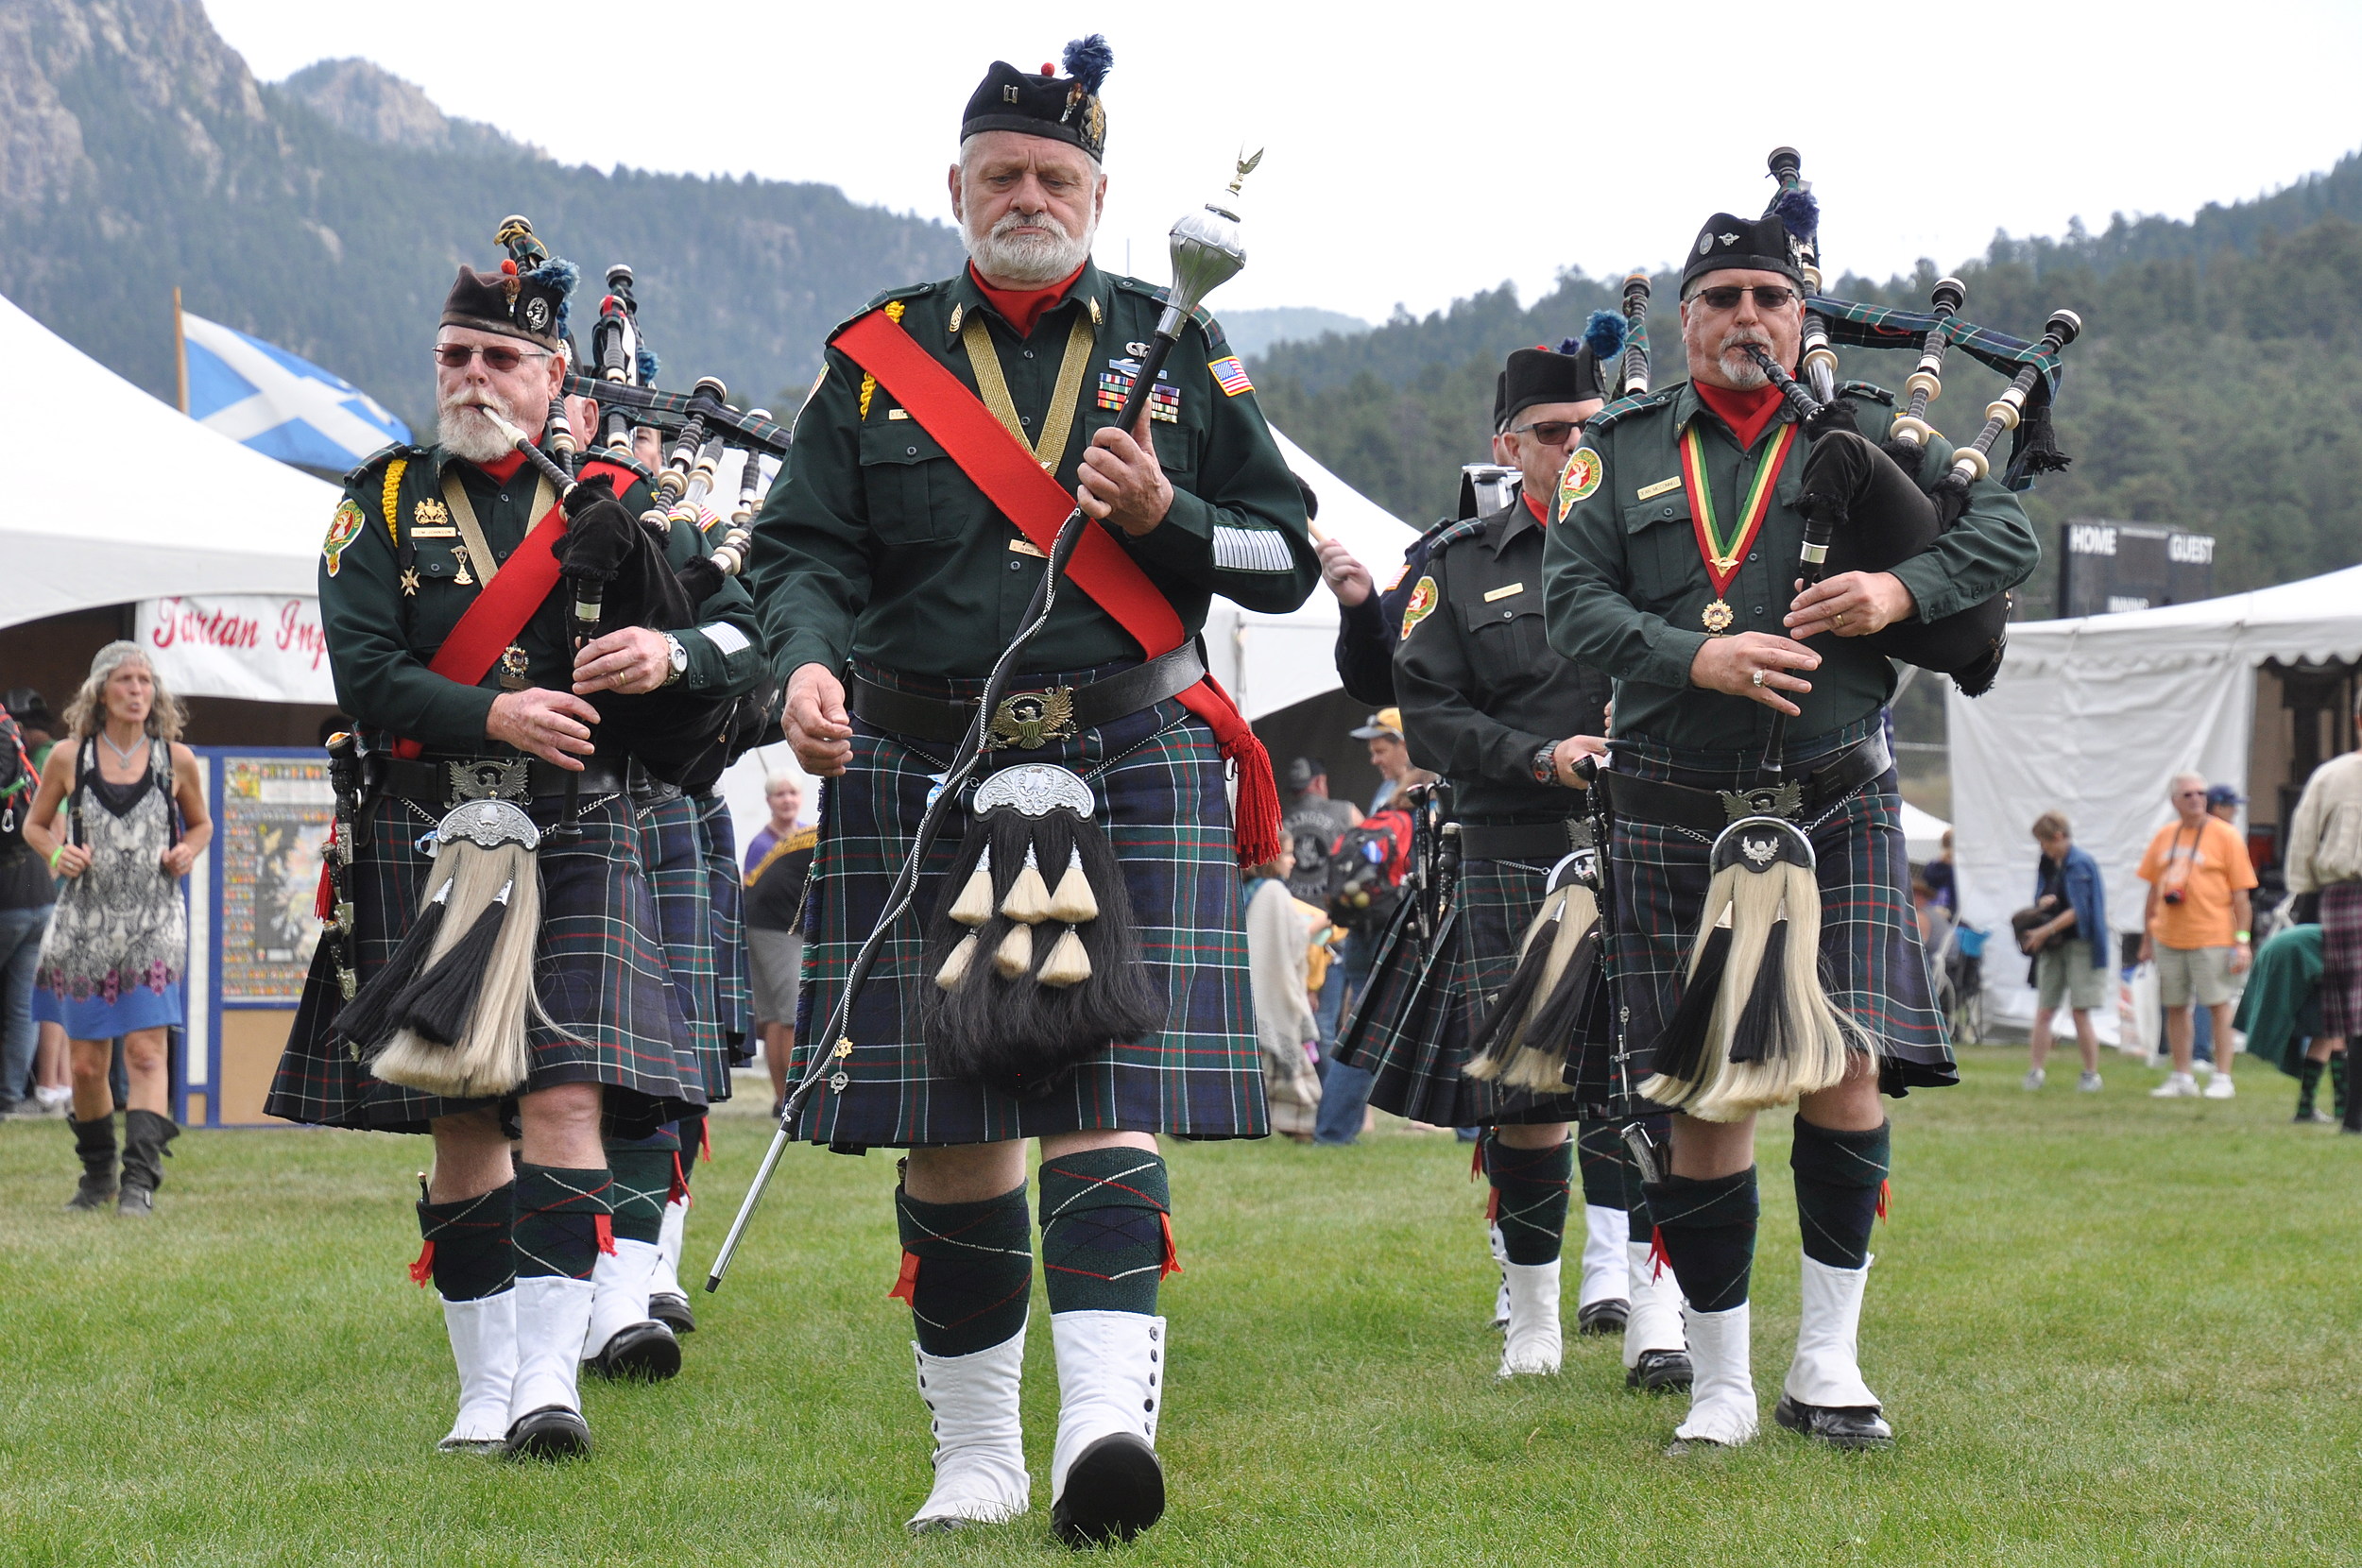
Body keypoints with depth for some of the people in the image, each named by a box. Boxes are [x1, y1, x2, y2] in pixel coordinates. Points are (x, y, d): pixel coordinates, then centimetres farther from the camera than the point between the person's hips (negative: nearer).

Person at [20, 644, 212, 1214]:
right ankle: (98, 1172, 27)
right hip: (85, 921, 1)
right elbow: (35, 825, 14)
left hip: (154, 923, -1)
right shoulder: (69, 758, 2)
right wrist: (58, 853, -7)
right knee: (86, 1064, 6)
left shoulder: (176, 759, 3)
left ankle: (140, 1178, -17)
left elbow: (201, 824, 18)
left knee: (146, 1051, -14)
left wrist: (188, 851, -3)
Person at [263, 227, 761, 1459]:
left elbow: (741, 635, 8)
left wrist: (672, 655, -14)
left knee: (565, 1095, -14)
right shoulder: (384, 504, 9)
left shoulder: (616, 502, 10)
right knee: (458, 1118, 4)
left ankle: (551, 1383, -17)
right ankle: (485, 1389, 14)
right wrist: (493, 715, -17)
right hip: (427, 837, 1)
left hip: (580, 835, -1)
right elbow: (362, 669, -3)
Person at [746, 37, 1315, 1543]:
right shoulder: (876, 359, 9)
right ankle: (975, 1452, 15)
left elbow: (1288, 559, 10)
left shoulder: (1176, 349, 9)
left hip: (1127, 770, -1)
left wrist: (1164, 515, -10)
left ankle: (1107, 1424, -25)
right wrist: (809, 662, -18)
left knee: (1107, 1099, -13)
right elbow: (805, 550, 3)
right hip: (922, 779, 1)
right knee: (950, 1125, 4)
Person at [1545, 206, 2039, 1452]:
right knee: (1705, 1096, 0)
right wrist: (1696, 659, -17)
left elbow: (2008, 532, 5)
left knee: (1847, 1067, -11)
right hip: (1675, 821, 0)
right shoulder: (1621, 449, 9)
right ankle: (1720, 1385, 12)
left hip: (1835, 811, 0)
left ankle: (1826, 1363, 4)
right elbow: (1573, 600, -1)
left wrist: (1903, 589, -13)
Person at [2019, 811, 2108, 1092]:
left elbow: (2077, 911, -15)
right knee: (2043, 1011, 1)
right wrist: (2043, 903, -4)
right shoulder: (2047, 864, 12)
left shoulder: (2080, 864, -11)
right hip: (2052, 946, 7)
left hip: (2079, 945, -7)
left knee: (2080, 1012, -5)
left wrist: (2044, 931, -15)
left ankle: (2091, 1075, 4)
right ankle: (2034, 1071, 1)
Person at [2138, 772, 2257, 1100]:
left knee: (2218, 1005, -1)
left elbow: (2240, 892, -5)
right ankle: (2181, 1078, 18)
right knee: (2175, 1007, 9)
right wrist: (2147, 938, 14)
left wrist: (2242, 940, -11)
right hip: (2169, 936, 5)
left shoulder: (2226, 836, -3)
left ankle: (2222, 1079, 4)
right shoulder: (2165, 836, 10)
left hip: (2211, 937, -5)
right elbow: (2154, 889, 16)